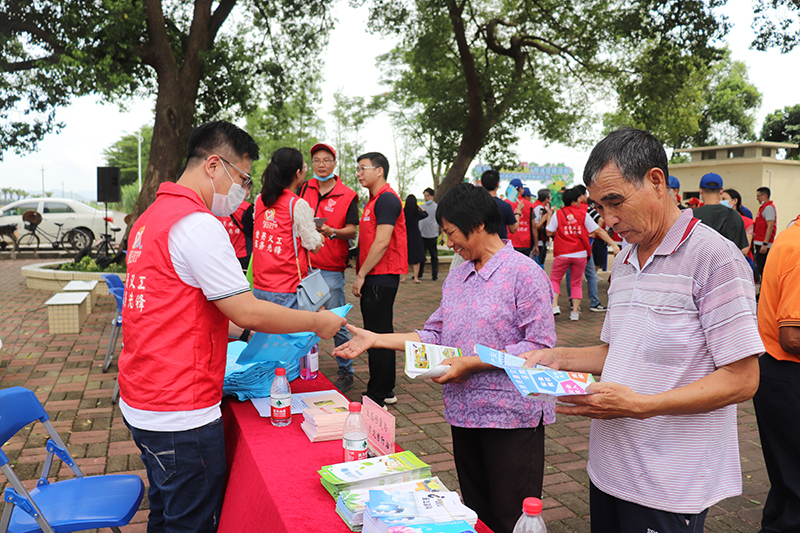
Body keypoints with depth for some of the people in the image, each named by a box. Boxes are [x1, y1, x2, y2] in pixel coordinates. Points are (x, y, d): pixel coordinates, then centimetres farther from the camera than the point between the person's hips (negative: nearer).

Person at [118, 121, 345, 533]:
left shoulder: (151, 217, 12)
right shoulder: (198, 224, -20)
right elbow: (247, 312, -21)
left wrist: (245, 330, 16)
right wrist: (318, 323, -8)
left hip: (141, 403, 10)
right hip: (180, 414, -10)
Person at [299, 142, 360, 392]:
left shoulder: (347, 195, -2)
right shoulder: (305, 189, 10)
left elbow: (352, 231, -6)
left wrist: (331, 231, -24)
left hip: (331, 269, -4)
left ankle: (346, 372, 13)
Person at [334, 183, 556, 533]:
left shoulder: (524, 273, -13)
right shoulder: (457, 275, 10)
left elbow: (539, 346, -18)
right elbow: (436, 334, 11)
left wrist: (470, 364, -20)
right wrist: (376, 340, 4)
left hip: (511, 415, -7)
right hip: (464, 411, 7)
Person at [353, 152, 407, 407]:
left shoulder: (386, 199, -13)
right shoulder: (375, 200, 19)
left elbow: (382, 242, -20)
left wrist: (361, 275, -16)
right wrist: (362, 273, 17)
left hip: (381, 278, -10)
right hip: (376, 278, 10)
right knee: (381, 335, 15)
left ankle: (377, 398, 2)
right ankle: (386, 391, 25)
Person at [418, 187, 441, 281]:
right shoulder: (421, 207, 12)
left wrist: (442, 235, -2)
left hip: (432, 235, -3)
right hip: (422, 235, 3)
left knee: (434, 256, 4)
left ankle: (435, 275, 10)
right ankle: (419, 274, 10)